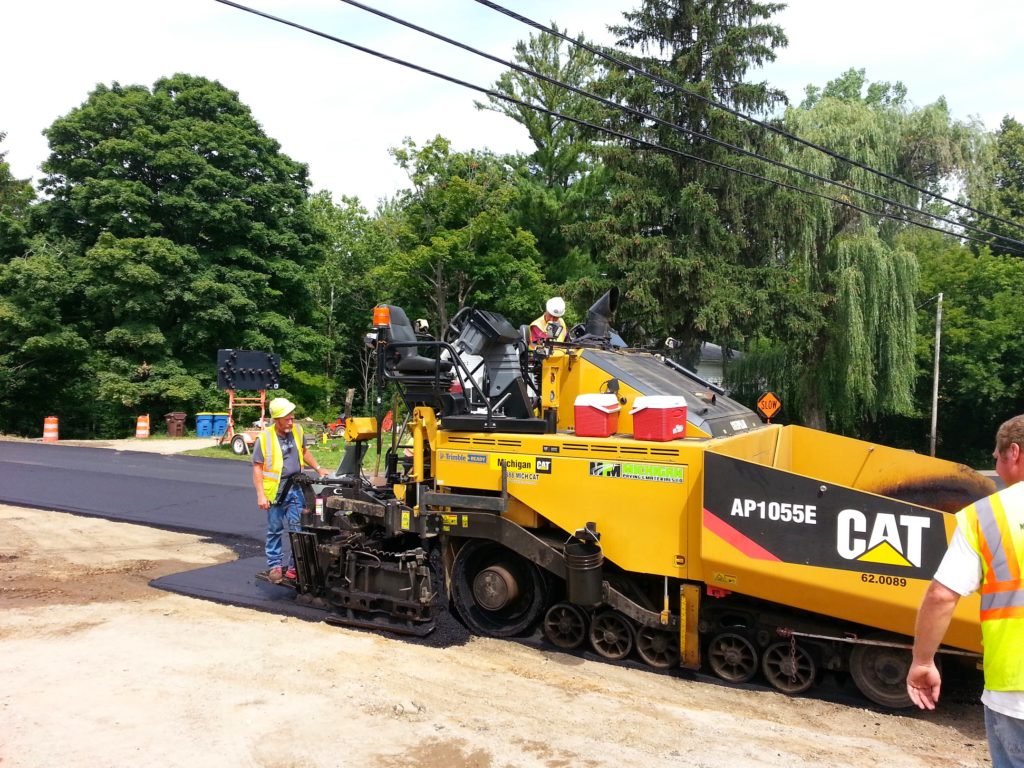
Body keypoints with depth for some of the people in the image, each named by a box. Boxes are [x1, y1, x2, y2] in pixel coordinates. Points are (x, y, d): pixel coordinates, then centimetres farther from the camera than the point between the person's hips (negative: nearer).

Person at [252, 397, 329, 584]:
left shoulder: (297, 431, 4)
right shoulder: (265, 437, -10)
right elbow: (257, 468, -8)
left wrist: (318, 468, 16)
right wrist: (261, 495, -12)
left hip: (295, 488, 4)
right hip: (275, 489, -4)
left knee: (298, 529, 4)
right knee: (275, 530, 8)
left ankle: (295, 566, 13)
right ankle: (275, 566, 20)